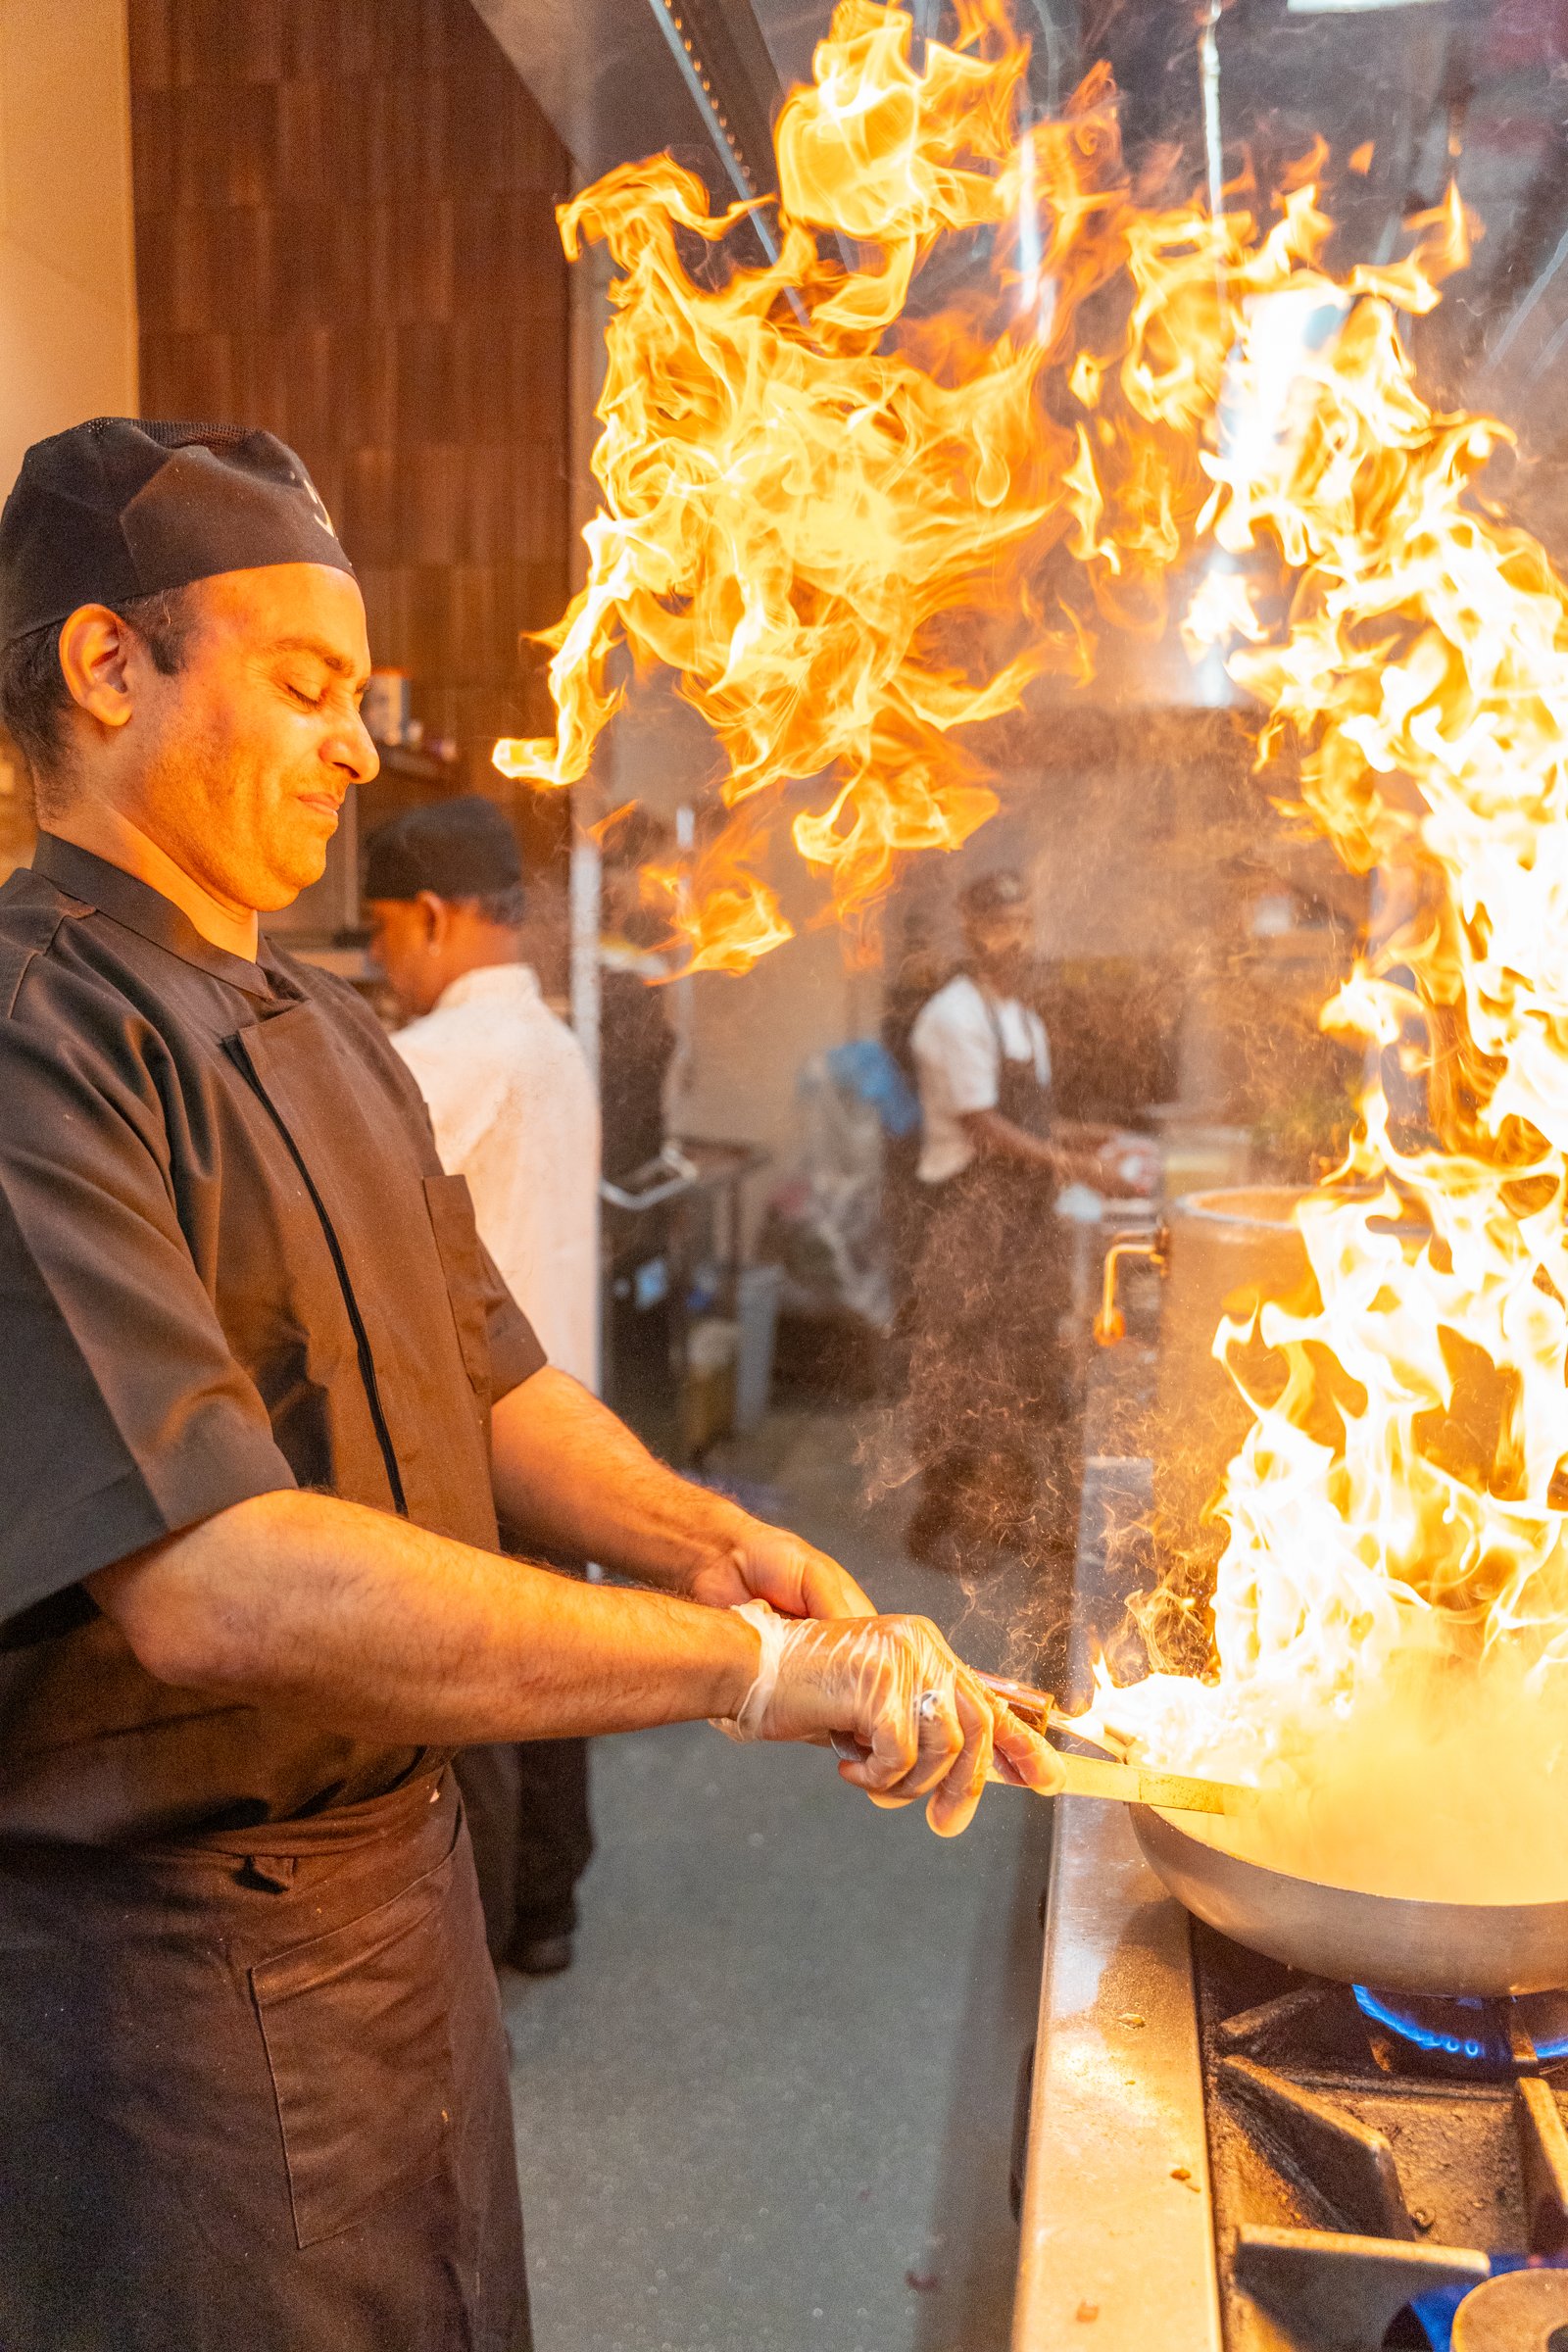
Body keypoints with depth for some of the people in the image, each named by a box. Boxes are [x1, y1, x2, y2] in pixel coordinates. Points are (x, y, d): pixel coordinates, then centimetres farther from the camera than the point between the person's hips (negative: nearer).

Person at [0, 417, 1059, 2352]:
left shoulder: (326, 1032, 9)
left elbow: (483, 1381, 13)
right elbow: (208, 1583, -32)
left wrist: (697, 1537, -5)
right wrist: (752, 1666, -30)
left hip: (401, 1866, 8)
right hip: (159, 1957, -8)